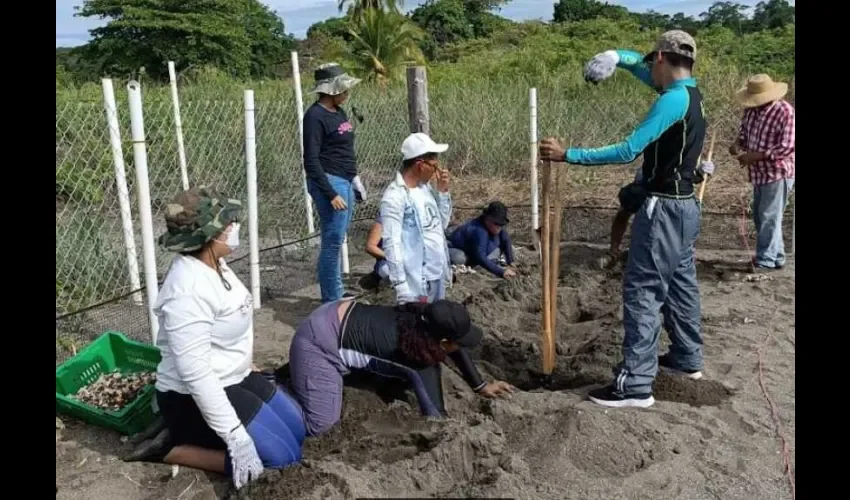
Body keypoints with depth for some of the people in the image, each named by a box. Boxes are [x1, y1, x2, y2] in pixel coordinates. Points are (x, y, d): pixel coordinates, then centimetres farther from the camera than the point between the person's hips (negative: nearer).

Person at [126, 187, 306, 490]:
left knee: (299, 429, 12)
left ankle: (194, 435, 14)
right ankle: (172, 450, -3)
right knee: (283, 456, -12)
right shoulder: (188, 290, -29)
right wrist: (235, 436, -29)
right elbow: (195, 374, -31)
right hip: (194, 398, -10)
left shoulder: (213, 264, 0)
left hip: (233, 379, 10)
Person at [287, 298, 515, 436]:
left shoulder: (423, 318, -5)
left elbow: (455, 347, 13)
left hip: (337, 314, 9)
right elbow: (435, 416, -23)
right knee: (320, 424, -13)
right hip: (319, 342, -8)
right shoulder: (423, 361, -25)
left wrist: (480, 386, 16)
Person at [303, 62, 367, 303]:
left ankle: (337, 293, 24)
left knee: (337, 240, 14)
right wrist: (331, 194, -19)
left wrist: (354, 179, 16)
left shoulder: (338, 111, 12)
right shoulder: (315, 115, -13)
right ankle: (331, 301, 3)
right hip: (330, 182, -9)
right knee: (333, 241, -6)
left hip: (345, 181, 9)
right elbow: (311, 161, -16)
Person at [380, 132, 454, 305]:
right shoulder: (395, 196, -16)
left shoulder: (425, 187, 8)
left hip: (437, 274, 8)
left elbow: (442, 224, 17)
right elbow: (392, 243, -19)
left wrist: (443, 191, 4)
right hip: (416, 280, -8)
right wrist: (400, 285, -21)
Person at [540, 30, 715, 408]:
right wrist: (618, 58, 4)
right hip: (684, 206, 10)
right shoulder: (689, 93, 11)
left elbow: (627, 151, -25)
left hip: (665, 209, -10)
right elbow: (640, 66, 25)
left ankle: (636, 385, -5)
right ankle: (687, 357, 35)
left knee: (642, 291, -8)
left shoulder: (673, 100, -19)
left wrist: (568, 155, -22)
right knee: (680, 283, 20)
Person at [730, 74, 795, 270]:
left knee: (769, 218, -6)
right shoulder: (751, 109, 2)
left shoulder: (785, 112, -18)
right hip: (760, 174, 8)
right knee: (760, 217, 15)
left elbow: (787, 147, -22)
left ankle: (765, 261, 1)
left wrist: (755, 156, -23)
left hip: (778, 174, -8)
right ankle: (776, 257, 27)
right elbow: (744, 132, 16)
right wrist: (738, 144, -7)